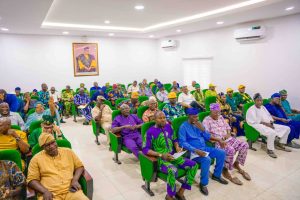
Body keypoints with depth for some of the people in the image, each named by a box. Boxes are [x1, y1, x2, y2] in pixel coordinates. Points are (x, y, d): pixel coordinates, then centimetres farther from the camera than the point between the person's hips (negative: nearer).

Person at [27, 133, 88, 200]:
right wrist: (45, 191, -12)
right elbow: (31, 180, 3)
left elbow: (79, 166, 14)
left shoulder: (68, 152, 10)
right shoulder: (36, 159, 5)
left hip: (70, 191, -1)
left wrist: (75, 180, -3)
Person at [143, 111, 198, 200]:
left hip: (173, 156, 7)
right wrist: (161, 155, -21)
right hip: (161, 159, -6)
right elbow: (145, 149, -13)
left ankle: (180, 192, 3)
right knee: (173, 170, -37)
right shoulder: (150, 132, -10)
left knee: (194, 165, -8)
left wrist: (177, 147, -2)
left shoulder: (168, 126, 9)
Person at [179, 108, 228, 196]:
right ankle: (203, 183, -12)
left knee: (221, 153, -2)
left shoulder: (198, 123, 9)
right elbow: (182, 142, -21)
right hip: (193, 151, -7)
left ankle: (216, 175, 18)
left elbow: (207, 136, 15)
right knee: (207, 159, -33)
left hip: (204, 148, 8)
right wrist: (196, 150, -29)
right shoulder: (183, 127, -12)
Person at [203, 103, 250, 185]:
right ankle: (226, 171, -12)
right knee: (231, 150, -33)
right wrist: (219, 139, -21)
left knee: (245, 145, -7)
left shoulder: (221, 117, 17)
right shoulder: (206, 120, -7)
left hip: (228, 139, 8)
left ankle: (236, 164, 13)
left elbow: (228, 127, 20)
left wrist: (228, 134, -4)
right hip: (216, 142, -8)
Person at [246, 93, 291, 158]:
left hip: (269, 124, 9)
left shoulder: (263, 107, 20)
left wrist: (271, 122, -3)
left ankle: (280, 144, 17)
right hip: (259, 125, -9)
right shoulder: (251, 109, -7)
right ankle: (269, 150, -19)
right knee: (272, 132, -38)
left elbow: (269, 116, 19)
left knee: (287, 128, 6)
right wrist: (265, 123, -20)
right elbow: (255, 121, -16)